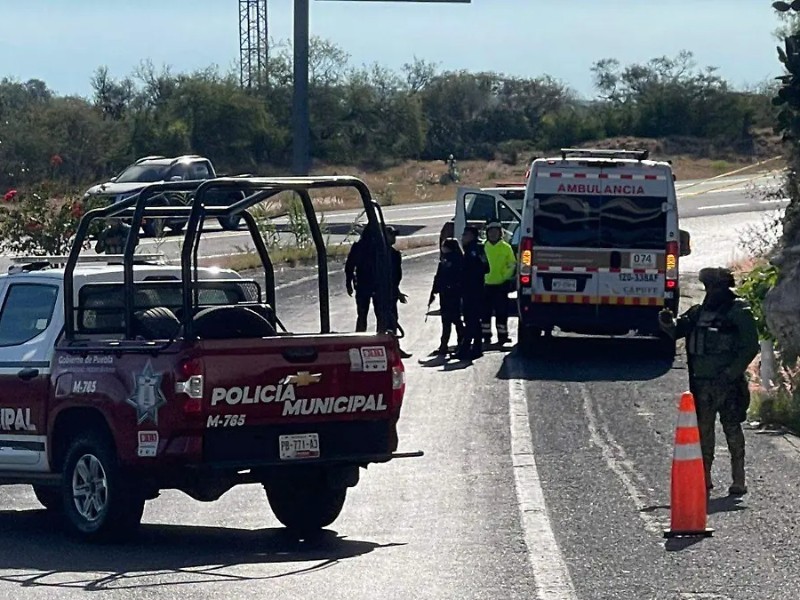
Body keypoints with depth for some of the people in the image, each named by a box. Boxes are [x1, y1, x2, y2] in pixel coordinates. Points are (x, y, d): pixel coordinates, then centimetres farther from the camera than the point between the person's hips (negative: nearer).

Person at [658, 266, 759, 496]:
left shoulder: (739, 312, -5)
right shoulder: (699, 312, 13)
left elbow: (750, 347, -8)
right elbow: (678, 330, 15)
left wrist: (732, 372, -16)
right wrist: (668, 323, -8)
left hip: (728, 382, -6)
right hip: (701, 381, 6)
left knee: (732, 429, -3)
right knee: (703, 430, 8)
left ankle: (738, 480, 0)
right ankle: (704, 477, 14)